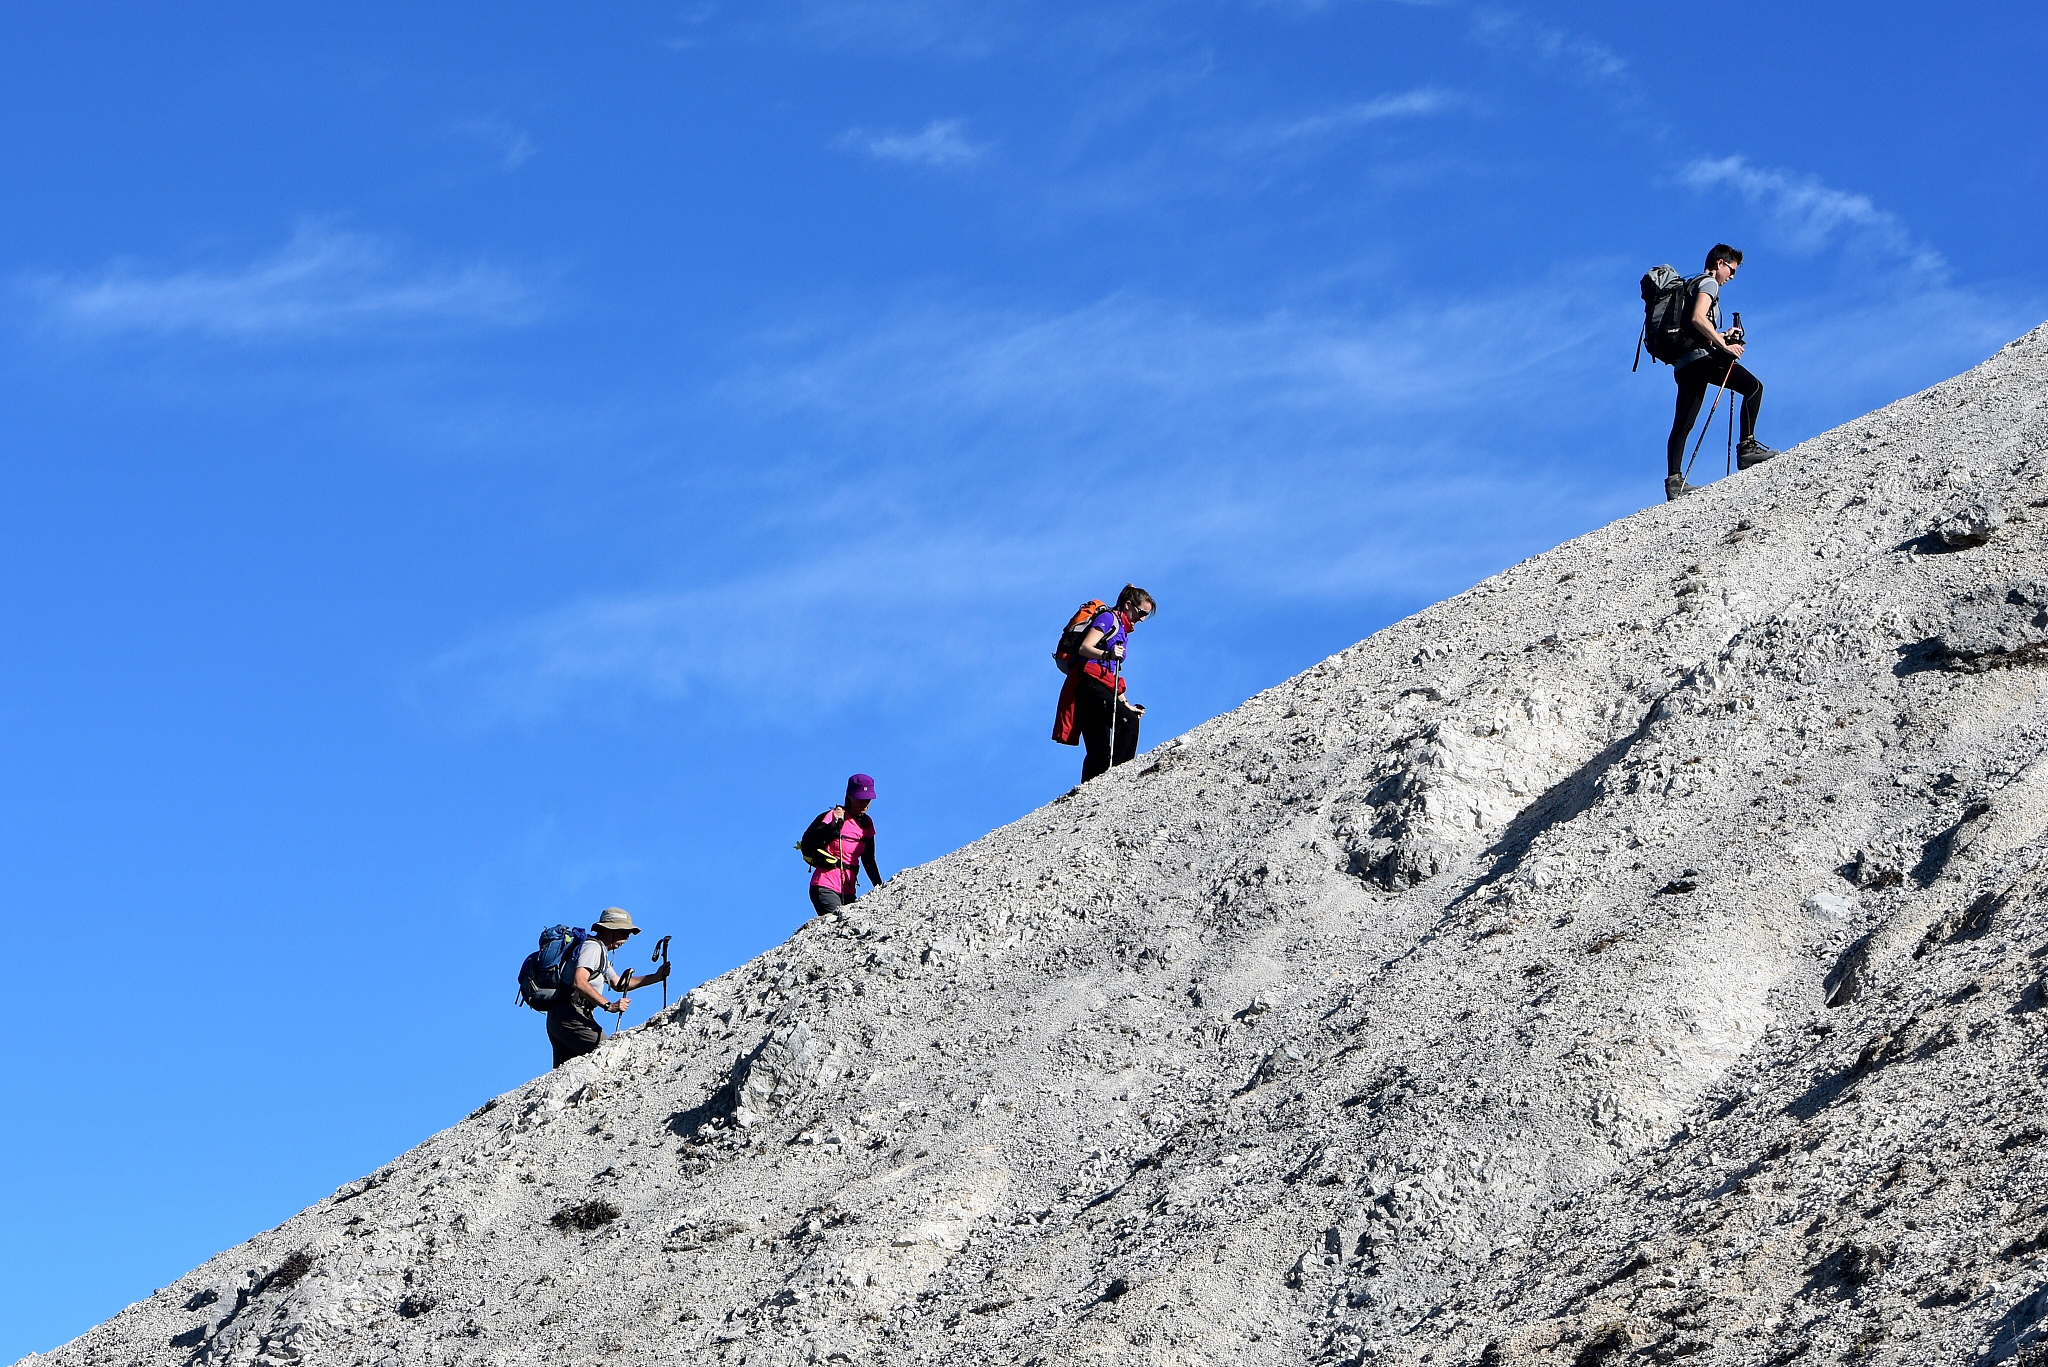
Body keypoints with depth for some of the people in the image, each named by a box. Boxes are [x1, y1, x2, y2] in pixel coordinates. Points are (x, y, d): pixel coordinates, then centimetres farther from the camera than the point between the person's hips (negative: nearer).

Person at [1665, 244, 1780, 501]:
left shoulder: (1693, 285, 30)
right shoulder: (1709, 283, 2)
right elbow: (1697, 318, -16)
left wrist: (1721, 336, 25)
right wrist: (1724, 345, -15)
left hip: (1683, 363, 10)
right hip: (1700, 355, -10)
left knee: (1682, 425, 2)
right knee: (1753, 386, -11)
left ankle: (1674, 481, -6)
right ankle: (1747, 447, -21)